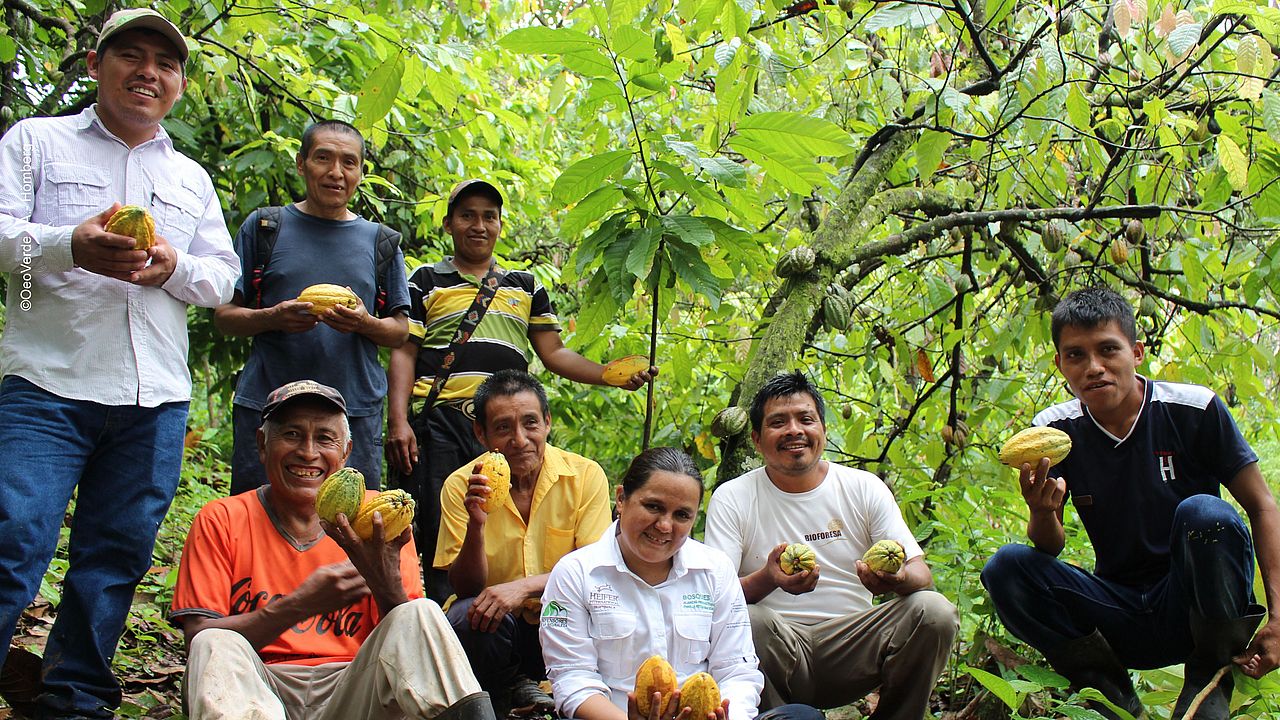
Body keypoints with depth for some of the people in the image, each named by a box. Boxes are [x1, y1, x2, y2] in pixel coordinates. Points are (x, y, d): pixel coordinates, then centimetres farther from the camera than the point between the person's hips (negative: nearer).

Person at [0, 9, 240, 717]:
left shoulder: (191, 177, 22)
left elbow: (223, 279, 17)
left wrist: (174, 266, -6)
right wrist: (70, 246, -21)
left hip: (155, 398, 4)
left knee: (115, 558, 5)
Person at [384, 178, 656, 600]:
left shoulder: (526, 288, 22)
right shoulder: (426, 282, 14)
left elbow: (553, 353, 17)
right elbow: (404, 354, 7)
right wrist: (398, 421, -6)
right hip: (438, 422, -2)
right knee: (436, 540, -7)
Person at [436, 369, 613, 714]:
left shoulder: (585, 476, -8)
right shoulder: (461, 486, -7)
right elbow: (465, 588, -8)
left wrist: (524, 587, -28)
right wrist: (476, 525, -27)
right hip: (492, 629, 1)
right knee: (467, 615, -31)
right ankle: (513, 690, 2)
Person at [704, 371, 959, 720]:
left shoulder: (865, 488, 6)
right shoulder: (732, 498, 0)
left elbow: (921, 572, 2)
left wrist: (899, 579, -24)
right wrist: (768, 579, -31)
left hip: (852, 645, 2)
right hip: (778, 647, -2)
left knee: (934, 610, -21)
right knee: (743, 621, -34)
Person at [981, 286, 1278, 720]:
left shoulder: (1195, 411, -11)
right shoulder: (1053, 431, -4)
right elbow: (1050, 548, -3)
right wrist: (1042, 514, -28)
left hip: (1202, 604, -2)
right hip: (1122, 617, 2)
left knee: (1205, 512, -30)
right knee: (1006, 568, -19)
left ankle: (1210, 682, -9)